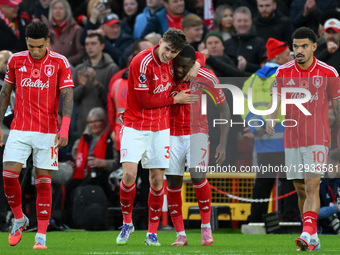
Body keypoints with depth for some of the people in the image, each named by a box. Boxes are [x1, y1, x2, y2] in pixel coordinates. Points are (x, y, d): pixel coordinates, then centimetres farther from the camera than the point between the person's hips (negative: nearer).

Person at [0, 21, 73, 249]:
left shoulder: (60, 63, -5)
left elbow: (68, 97, -8)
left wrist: (64, 130, -19)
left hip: (47, 132, -2)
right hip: (19, 130, 2)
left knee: (43, 181, -1)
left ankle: (41, 237, 5)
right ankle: (19, 219, 15)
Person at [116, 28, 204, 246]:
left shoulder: (172, 60, -1)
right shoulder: (142, 62, -19)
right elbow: (145, 101, -18)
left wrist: (196, 65, -3)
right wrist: (175, 100, -9)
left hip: (160, 129, 5)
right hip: (135, 127, -5)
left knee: (157, 179, 1)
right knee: (129, 174, -16)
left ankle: (153, 232, 11)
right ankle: (127, 223, 6)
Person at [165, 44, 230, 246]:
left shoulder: (206, 78, -13)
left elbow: (224, 110, -5)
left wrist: (223, 145, -9)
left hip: (197, 132, -2)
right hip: (173, 134, 2)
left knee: (198, 176, -21)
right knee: (173, 182, -4)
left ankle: (206, 226, -3)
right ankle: (180, 235, 6)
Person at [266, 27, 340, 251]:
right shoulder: (283, 72, 2)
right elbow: (276, 101, 2)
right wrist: (270, 119, -19)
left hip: (318, 138, -3)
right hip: (292, 139, 3)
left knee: (312, 186, -17)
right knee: (300, 189, 8)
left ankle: (308, 233, -26)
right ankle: (313, 239, 18)